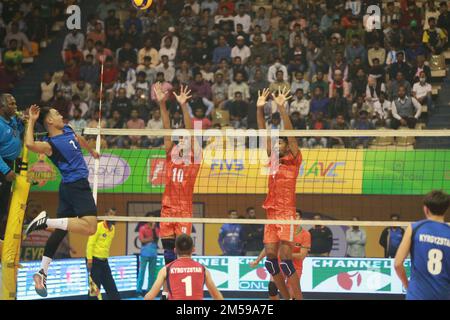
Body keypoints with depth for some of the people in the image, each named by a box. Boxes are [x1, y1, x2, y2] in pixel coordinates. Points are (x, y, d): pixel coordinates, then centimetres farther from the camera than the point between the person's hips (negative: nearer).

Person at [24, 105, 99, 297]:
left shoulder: (68, 130, 10)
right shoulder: (50, 144, -15)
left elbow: (80, 140, 33)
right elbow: (30, 144, -37)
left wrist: (92, 151, 50)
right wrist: (32, 121, -27)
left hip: (70, 187, 9)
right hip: (77, 186, -9)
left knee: (60, 229, 9)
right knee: (89, 227, -21)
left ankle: (42, 272, 8)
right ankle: (47, 221, -21)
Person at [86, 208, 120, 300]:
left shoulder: (113, 228, 10)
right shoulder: (98, 226, -12)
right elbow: (90, 243, -16)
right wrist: (89, 259, -22)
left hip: (104, 261, 7)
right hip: (94, 260, -7)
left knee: (111, 286, 8)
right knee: (95, 287, -4)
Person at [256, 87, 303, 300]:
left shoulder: (293, 160, -1)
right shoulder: (273, 159, 15)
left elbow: (290, 133, -11)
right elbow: (263, 134, 13)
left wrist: (281, 107, -18)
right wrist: (260, 108, 4)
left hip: (286, 214, -7)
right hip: (271, 213, 7)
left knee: (285, 260, -12)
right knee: (271, 261, 4)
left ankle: (298, 300, -8)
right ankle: (287, 299, 13)